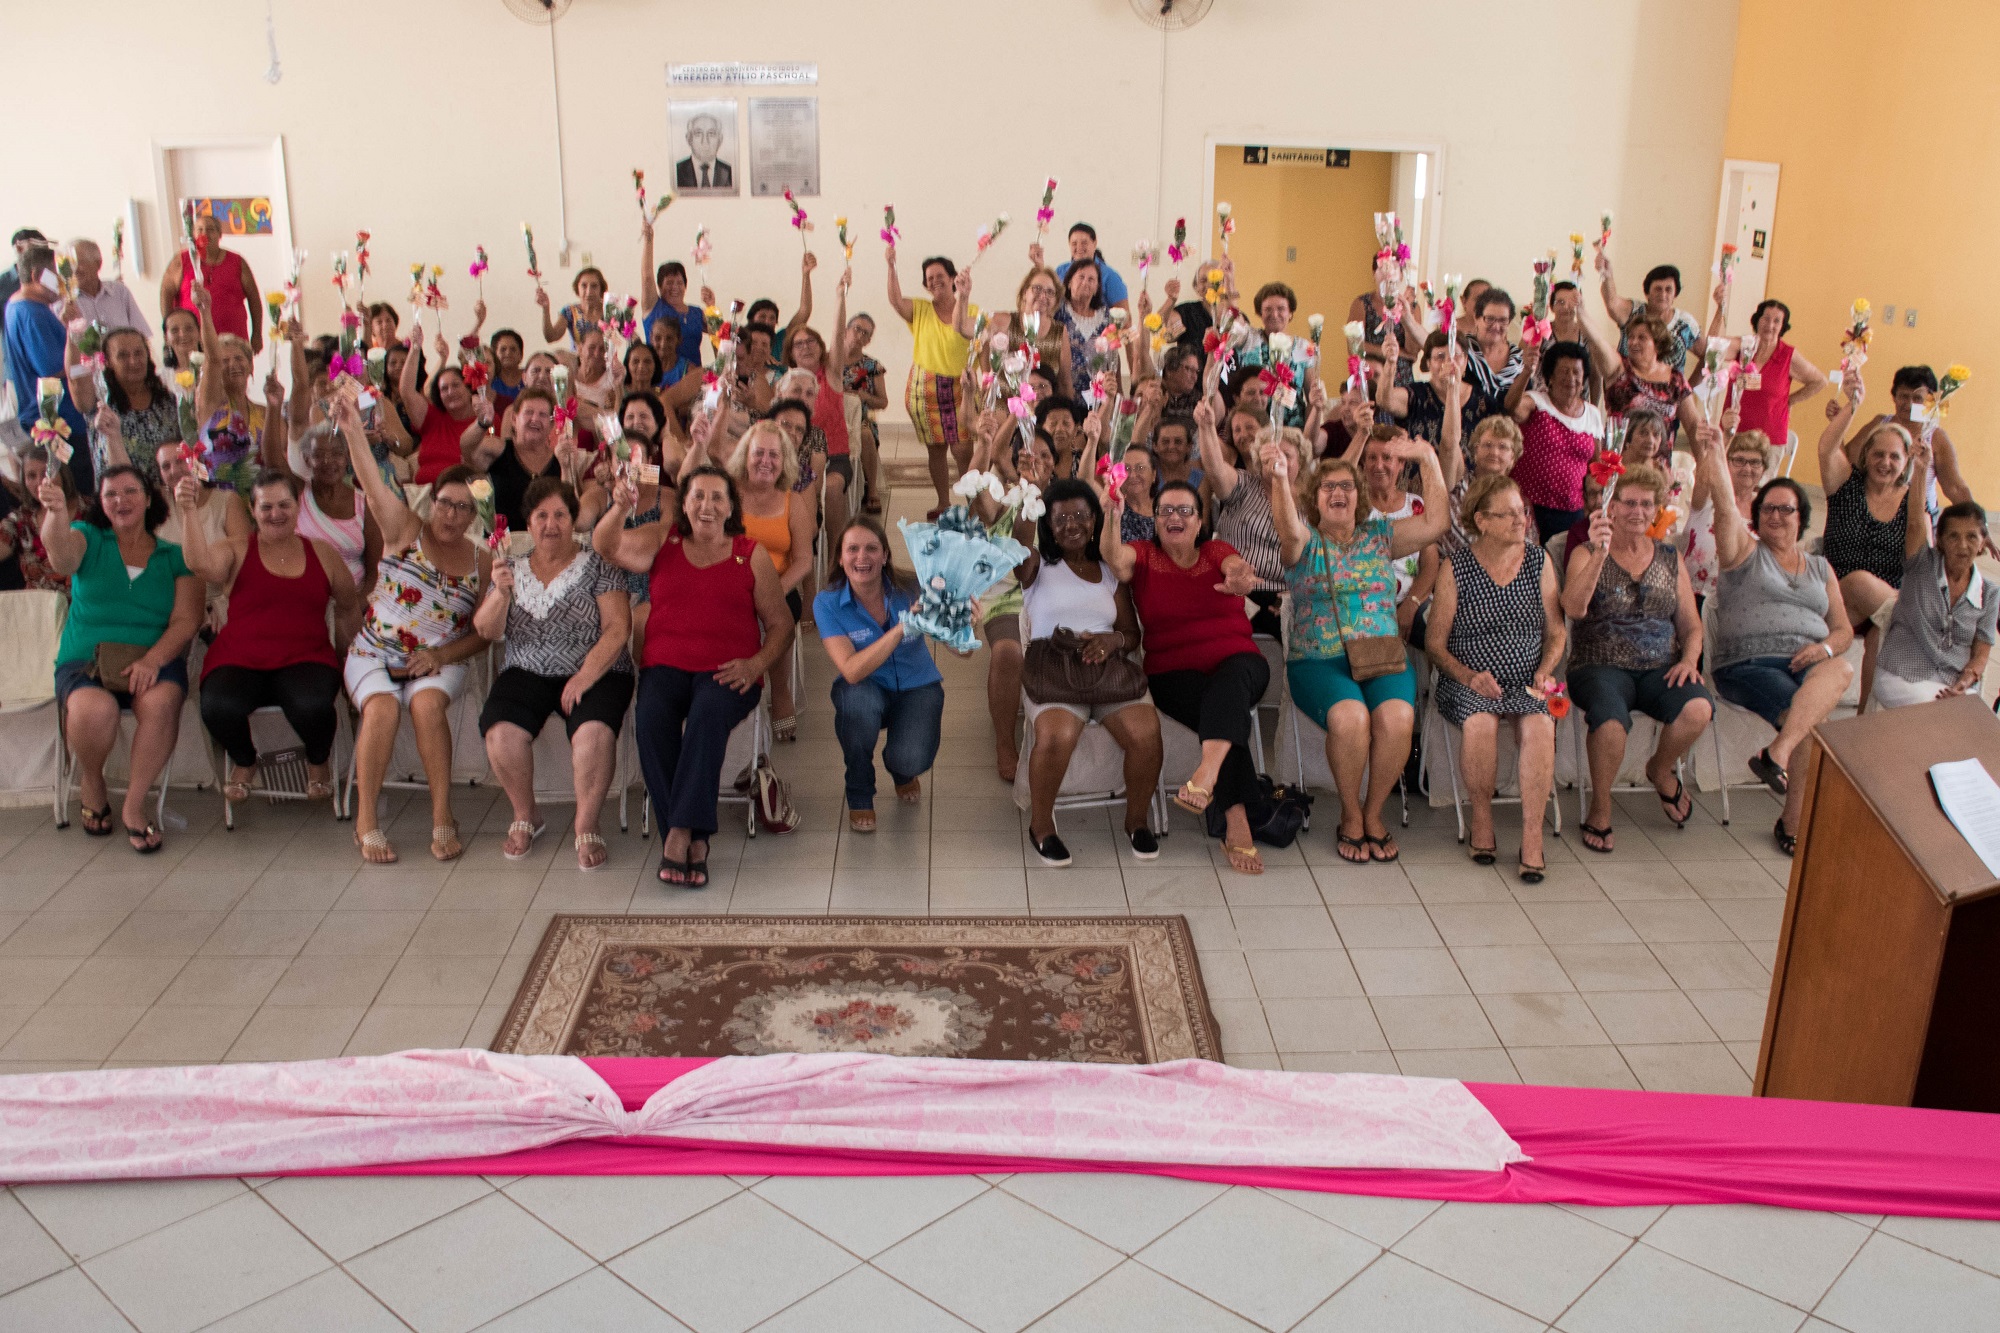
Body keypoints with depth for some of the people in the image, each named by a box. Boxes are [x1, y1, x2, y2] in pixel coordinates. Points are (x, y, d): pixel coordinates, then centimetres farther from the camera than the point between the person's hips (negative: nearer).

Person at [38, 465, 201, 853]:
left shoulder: (175, 556, 13)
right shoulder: (89, 539, 13)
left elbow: (186, 620, 2)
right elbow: (61, 556, -13)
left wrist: (152, 660, -17)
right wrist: (56, 514, -36)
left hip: (155, 659, 0)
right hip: (85, 661, 0)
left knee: (160, 703, -35)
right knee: (95, 710, -34)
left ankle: (135, 804, -15)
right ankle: (92, 786, 1)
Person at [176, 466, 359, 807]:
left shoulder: (322, 554, 14)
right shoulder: (237, 551, 8)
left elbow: (349, 607, 23)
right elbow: (201, 563, -15)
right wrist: (188, 510, -22)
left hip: (305, 659, 0)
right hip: (239, 660, 0)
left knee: (312, 706, -35)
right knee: (218, 709, -33)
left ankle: (318, 762, 5)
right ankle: (244, 762, 8)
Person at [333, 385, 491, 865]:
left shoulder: (481, 561, 5)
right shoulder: (404, 531, 1)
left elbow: (484, 632, 4)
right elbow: (373, 484, -17)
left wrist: (441, 655, -13)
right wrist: (353, 429, -32)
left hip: (440, 662, 1)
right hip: (374, 656, 0)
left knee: (427, 702, -32)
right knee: (382, 707, -31)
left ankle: (443, 817, -23)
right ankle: (366, 818, -17)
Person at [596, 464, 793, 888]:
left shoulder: (752, 555, 12)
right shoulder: (662, 539, 16)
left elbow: (780, 624, 12)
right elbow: (606, 546, 2)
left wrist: (756, 664, -7)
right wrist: (620, 508, -18)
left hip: (726, 672, -1)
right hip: (665, 665, 2)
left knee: (709, 712, -36)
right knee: (652, 718, -31)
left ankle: (680, 832, -37)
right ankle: (693, 839, -31)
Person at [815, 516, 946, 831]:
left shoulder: (911, 590, -16)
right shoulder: (827, 603, -17)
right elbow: (852, 671, -30)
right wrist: (903, 628, -39)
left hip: (917, 688, 1)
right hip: (864, 690, 0)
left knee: (912, 761, -27)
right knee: (858, 699, -37)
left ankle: (901, 771, 18)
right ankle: (859, 797, -8)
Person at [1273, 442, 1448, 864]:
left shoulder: (1380, 536, 17)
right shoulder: (1305, 540, 7)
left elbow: (1436, 522, 4)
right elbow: (1290, 529, -18)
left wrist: (1428, 458, 0)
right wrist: (1279, 480, -37)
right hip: (1318, 662, -2)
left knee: (1397, 716, -30)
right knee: (1350, 716, -33)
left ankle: (1373, 813, -6)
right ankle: (1350, 816, -8)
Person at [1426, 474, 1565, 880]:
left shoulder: (1539, 560, 8)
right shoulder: (1456, 568, 0)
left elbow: (1556, 631, 13)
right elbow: (1435, 642, 2)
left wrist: (1544, 671, -5)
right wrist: (1469, 676, -14)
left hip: (1527, 681, 2)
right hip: (1469, 681, -2)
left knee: (1539, 725, -31)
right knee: (1480, 722, -34)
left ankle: (1532, 838, -23)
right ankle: (1481, 821, -10)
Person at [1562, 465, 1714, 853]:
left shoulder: (1670, 559, 15)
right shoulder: (1586, 554, 3)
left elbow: (1692, 627, 16)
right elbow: (1573, 609, -17)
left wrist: (1689, 659, -5)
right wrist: (1599, 554, -27)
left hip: (1659, 668, 3)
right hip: (1600, 666, -3)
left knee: (1698, 708, -29)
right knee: (1611, 719, -36)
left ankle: (1661, 770, 6)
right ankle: (1600, 810, -10)